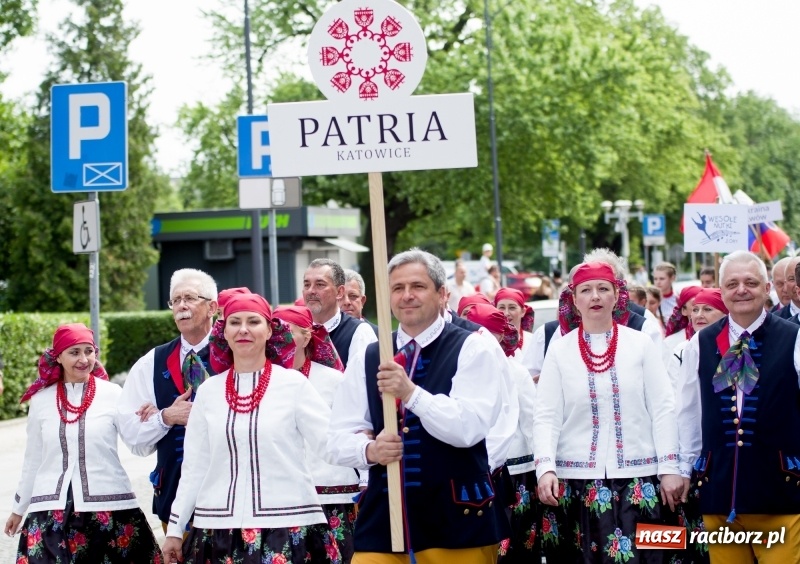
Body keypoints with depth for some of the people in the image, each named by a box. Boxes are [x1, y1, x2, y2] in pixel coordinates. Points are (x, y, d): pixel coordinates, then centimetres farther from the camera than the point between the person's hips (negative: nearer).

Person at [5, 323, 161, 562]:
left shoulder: (112, 394, 1)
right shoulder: (41, 399, 6)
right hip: (53, 509, 1)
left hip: (108, 505, -1)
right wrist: (18, 508, 21)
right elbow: (32, 459, 16)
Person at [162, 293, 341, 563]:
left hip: (288, 527, -3)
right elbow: (194, 466, 12)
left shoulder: (293, 383, 0)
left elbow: (332, 441, -5)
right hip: (218, 529, 3)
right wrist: (175, 529, 11)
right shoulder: (209, 390, 9)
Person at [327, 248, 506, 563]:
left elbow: (470, 427, -14)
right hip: (383, 517, 3)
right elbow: (338, 439, 6)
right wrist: (370, 449, -16)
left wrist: (411, 393, -26)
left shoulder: (472, 349, -2)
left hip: (457, 520, -3)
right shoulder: (366, 359, 10)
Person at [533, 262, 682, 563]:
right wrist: (545, 468, -14)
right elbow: (546, 415, -1)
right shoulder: (559, 349, 4)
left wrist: (669, 468, -2)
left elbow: (662, 409, 4)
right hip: (576, 479, 0)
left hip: (637, 477, 0)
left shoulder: (641, 344, 4)